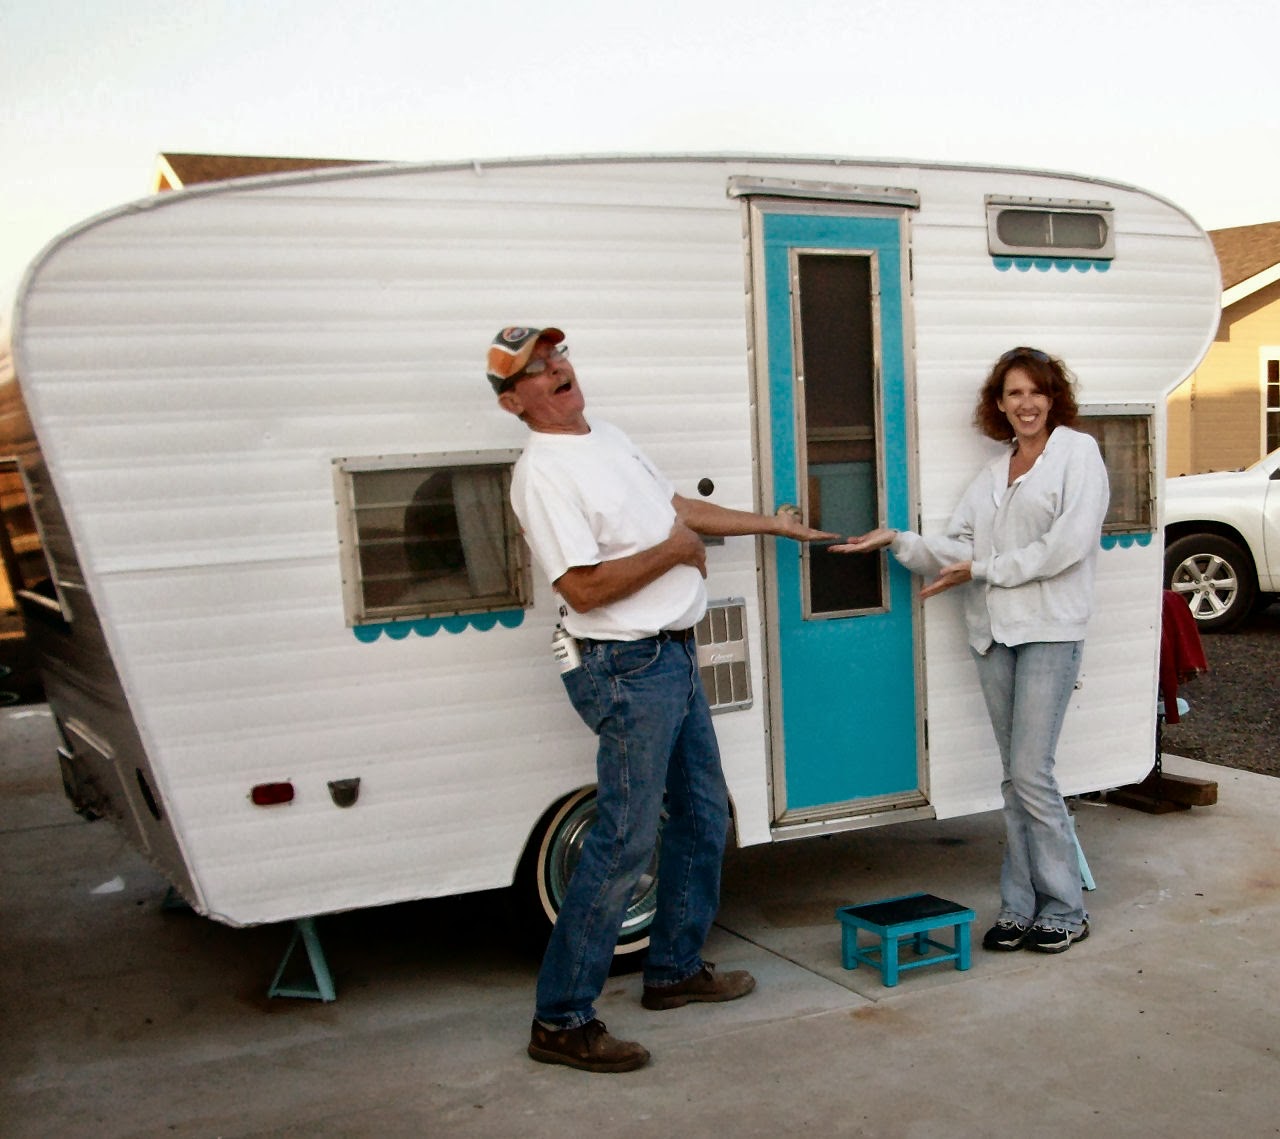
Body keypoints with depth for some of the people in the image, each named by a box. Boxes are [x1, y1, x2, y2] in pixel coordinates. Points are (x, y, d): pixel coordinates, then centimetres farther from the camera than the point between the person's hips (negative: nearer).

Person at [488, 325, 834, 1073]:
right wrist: (673, 551, -15)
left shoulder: (608, 438, 11)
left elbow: (675, 506, 24)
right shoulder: (544, 474, -18)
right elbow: (584, 588, -25)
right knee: (626, 843, -8)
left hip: (676, 656, 10)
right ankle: (562, 1020, 1)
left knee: (704, 818, 18)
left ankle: (677, 969, 34)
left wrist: (771, 525, 28)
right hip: (630, 670, -10)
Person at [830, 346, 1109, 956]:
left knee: (1031, 772, -9)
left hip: (1048, 630, -6)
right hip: (994, 631, 6)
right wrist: (898, 540, -1)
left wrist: (982, 569, -8)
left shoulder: (1076, 453, -1)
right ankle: (1020, 907, 15)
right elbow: (960, 549, 11)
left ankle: (1064, 910, 5)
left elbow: (1066, 546, -12)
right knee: (1015, 775, 9)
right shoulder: (992, 473, 18)